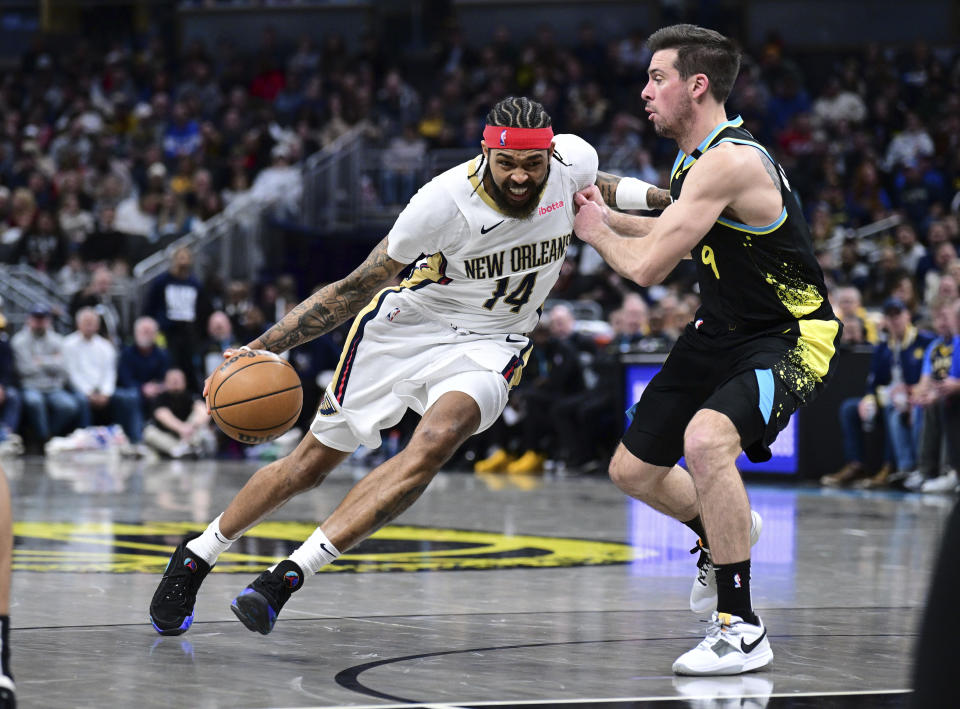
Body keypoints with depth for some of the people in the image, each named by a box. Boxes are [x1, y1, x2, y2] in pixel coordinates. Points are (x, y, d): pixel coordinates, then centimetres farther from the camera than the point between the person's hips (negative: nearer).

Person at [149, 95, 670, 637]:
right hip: (407, 326, -2)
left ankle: (290, 574, -29)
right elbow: (356, 288, -16)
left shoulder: (574, 158, -16)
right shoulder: (446, 200, -26)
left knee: (435, 442, -30)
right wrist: (264, 346, -21)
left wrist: (658, 197, 1)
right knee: (312, 462, 7)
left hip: (487, 345, 2)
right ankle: (199, 555, 32)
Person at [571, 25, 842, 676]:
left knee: (706, 439, -36)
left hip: (789, 339, -10)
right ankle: (726, 534, 46)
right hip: (721, 331, 10)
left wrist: (596, 233, -7)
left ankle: (742, 629, -26)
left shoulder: (728, 162, -27)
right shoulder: (698, 158, 4)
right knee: (634, 471, 15)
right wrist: (608, 215, 16)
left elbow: (647, 267, -26)